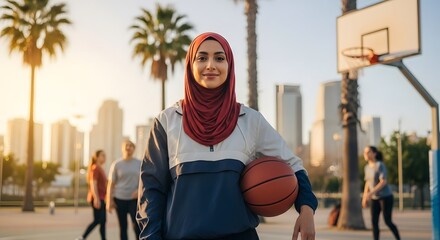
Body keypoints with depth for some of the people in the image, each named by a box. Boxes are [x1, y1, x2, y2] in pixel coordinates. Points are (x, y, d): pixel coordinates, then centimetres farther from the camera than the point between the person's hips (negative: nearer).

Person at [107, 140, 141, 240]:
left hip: (134, 199, 0)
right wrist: (109, 201, -5)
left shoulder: (139, 164, 6)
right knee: (123, 227, 6)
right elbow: (111, 184, 2)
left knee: (136, 225, -12)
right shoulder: (116, 164, 3)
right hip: (120, 199, 0)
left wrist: (139, 190, -11)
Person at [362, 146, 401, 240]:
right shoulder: (367, 167, 6)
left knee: (387, 222, -5)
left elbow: (383, 182, -24)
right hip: (375, 199, 7)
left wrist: (371, 193, -31)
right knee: (374, 222, -3)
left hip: (386, 197, -6)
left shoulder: (380, 165, -18)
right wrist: (364, 197, 7)